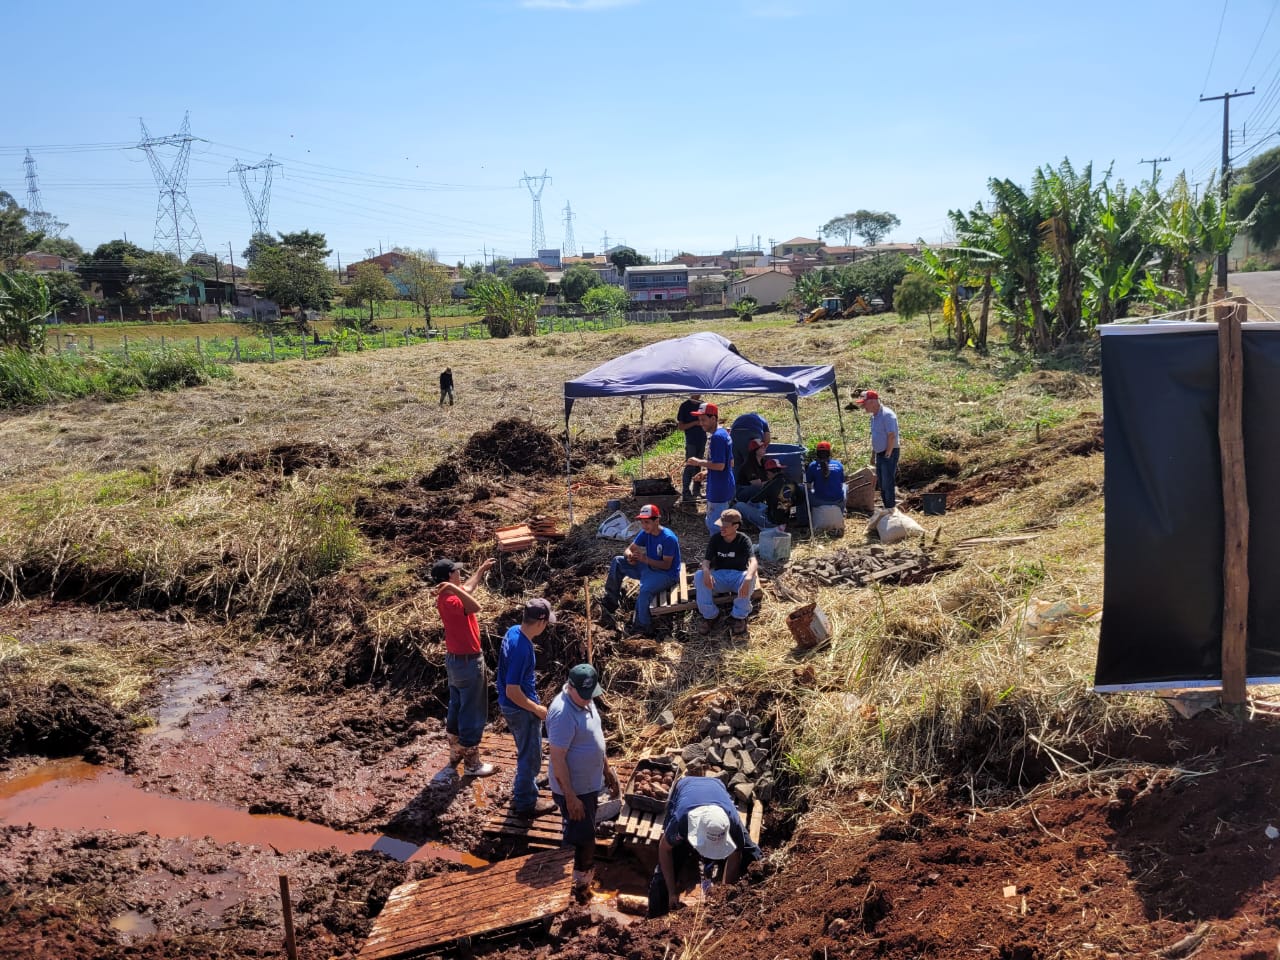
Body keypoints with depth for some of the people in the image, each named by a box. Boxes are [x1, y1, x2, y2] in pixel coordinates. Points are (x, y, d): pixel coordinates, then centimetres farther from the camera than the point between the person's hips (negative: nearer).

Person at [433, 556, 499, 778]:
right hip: (468, 662, -10)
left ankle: (456, 753, 36)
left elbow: (467, 588, 25)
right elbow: (475, 607, -49)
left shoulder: (448, 596, 2)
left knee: (456, 708, 21)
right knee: (473, 713, 2)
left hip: (455, 660, 10)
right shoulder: (449, 601, -29)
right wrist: (454, 589, -49)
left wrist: (481, 570, 34)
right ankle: (472, 764, 12)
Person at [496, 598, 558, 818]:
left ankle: (524, 787, 46)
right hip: (520, 709, -9)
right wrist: (537, 709, -17)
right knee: (531, 756, 10)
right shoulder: (522, 649, -33)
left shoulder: (514, 631, -4)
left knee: (527, 753, 28)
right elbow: (512, 692, -30)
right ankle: (525, 803, 26)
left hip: (511, 706, 9)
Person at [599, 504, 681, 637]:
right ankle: (611, 601, 8)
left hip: (666, 574, -8)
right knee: (618, 562, 1)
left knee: (645, 590, -38)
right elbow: (628, 549, 2)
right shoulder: (645, 533, -3)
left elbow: (666, 565, -23)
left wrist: (645, 559, -34)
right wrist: (630, 556, -24)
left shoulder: (668, 538, -24)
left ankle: (643, 627, -19)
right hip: (649, 568, 8)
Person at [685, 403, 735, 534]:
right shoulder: (724, 433, 12)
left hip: (718, 490, -11)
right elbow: (731, 462, 18)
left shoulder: (716, 437, -19)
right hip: (726, 487, 11)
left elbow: (719, 465, -25)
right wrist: (706, 472, 18)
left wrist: (699, 462, -12)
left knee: (714, 526, -2)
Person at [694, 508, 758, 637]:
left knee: (750, 578, -38)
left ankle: (739, 616, -18)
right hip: (719, 576, 2)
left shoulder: (743, 540, -13)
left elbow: (752, 561, -29)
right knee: (699, 576, -29)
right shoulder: (715, 539, -3)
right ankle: (710, 615, -15)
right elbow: (706, 560, -10)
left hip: (738, 576, -2)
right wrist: (706, 571, -37)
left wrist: (748, 579, -51)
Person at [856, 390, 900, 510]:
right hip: (879, 454, 9)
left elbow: (892, 436, -22)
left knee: (887, 484, -9)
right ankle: (887, 510, 21)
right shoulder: (874, 416, 12)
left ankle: (891, 510, -4)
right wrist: (873, 453, 17)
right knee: (882, 484, 13)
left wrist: (887, 455, -20)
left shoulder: (887, 414, -17)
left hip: (889, 453, -9)